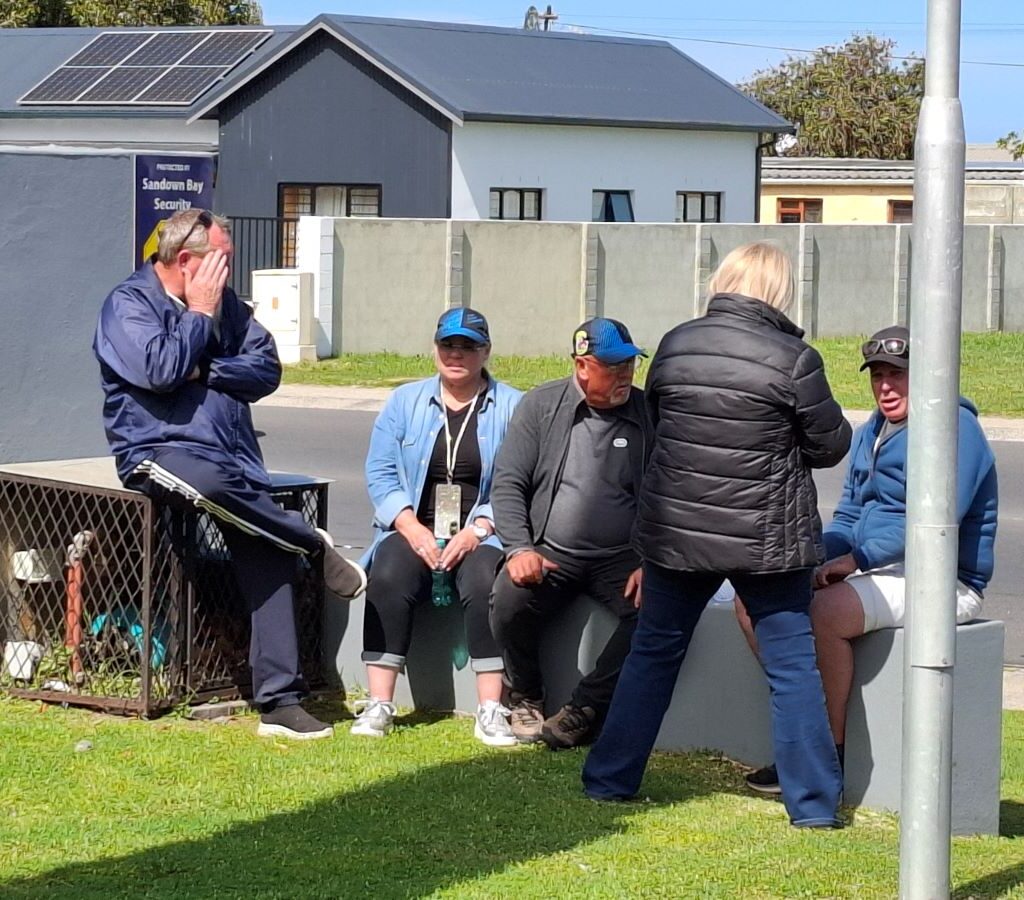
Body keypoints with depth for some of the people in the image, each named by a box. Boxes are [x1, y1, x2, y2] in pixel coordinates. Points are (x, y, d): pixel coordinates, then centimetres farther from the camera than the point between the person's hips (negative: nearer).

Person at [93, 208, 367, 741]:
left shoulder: (224, 303, 17)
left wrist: (206, 371, -7)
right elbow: (159, 370, -18)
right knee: (209, 484, -39)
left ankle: (279, 702, -11)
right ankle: (314, 546, -15)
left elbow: (267, 370, 9)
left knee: (268, 558, -12)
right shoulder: (128, 304, -2)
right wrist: (199, 313, -7)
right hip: (160, 450, -6)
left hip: (234, 454, 6)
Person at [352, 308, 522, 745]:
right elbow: (380, 473, 5)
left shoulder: (511, 407, 5)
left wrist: (476, 532, -17)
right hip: (413, 527, 2)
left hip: (481, 533, -2)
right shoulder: (406, 401, 12)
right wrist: (413, 530, -10)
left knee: (485, 584, -33)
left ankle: (491, 711, -29)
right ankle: (379, 705, -27)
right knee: (387, 579, -29)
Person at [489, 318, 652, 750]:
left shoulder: (647, 414, 3)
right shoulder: (541, 406, 3)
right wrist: (519, 549, -14)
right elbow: (508, 483, 1)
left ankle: (584, 709, -14)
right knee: (509, 601, -29)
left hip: (622, 556, 0)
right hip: (550, 552, 0)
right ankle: (525, 698, 0)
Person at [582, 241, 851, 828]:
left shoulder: (675, 346, -2)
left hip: (676, 532, 3)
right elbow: (831, 446, -4)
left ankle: (610, 780, 21)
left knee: (654, 652, 17)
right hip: (769, 539, -3)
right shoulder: (794, 360, -14)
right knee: (792, 664, 7)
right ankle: (813, 803, 8)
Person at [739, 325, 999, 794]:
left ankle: (830, 754, -21)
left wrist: (857, 559, -24)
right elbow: (848, 516, 21)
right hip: (874, 571, 9)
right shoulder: (868, 434, 17)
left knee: (825, 612, -32)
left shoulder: (954, 427, -11)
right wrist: (820, 561, 0)